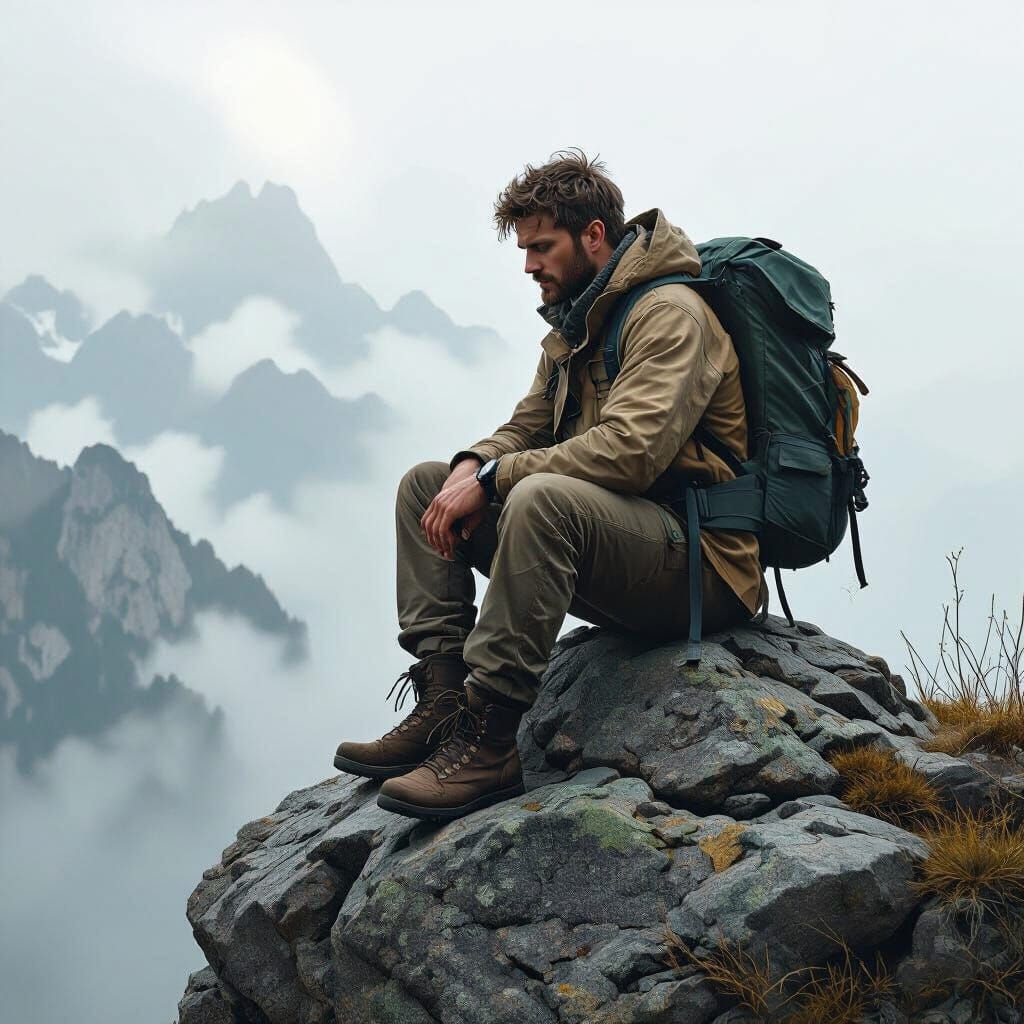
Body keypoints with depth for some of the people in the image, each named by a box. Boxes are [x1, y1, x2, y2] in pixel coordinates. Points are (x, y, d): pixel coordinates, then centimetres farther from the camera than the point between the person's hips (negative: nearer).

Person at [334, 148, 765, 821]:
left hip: (697, 564, -10)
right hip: (617, 548, 10)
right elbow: (527, 429, 17)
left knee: (542, 498, -37)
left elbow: (630, 450, -26)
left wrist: (492, 480, -21)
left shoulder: (671, 312, -13)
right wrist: (474, 464, -8)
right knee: (425, 483, 5)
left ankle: (491, 739, -32)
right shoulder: (575, 325, 17)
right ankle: (444, 702, -8)